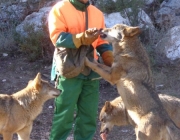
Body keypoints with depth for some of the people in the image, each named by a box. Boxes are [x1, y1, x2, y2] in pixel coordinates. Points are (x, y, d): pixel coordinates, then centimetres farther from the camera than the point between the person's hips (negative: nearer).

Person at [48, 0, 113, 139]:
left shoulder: (97, 13, 12)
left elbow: (103, 42, 13)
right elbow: (57, 37, -14)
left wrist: (111, 60, -4)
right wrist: (81, 38, -27)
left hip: (91, 72, 5)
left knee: (89, 116, 8)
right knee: (64, 116, -3)